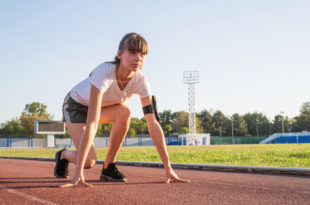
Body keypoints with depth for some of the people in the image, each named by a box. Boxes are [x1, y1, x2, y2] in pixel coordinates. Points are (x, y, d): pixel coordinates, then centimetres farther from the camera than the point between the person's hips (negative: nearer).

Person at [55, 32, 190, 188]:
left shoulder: (140, 80, -25)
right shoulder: (104, 72, -40)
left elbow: (153, 123, -26)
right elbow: (92, 123, -47)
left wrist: (168, 168, -30)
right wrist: (78, 172, -51)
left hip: (104, 108, 5)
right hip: (76, 104, -4)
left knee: (124, 112, -30)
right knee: (88, 161, -22)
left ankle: (108, 168, -11)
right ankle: (63, 155, 15)